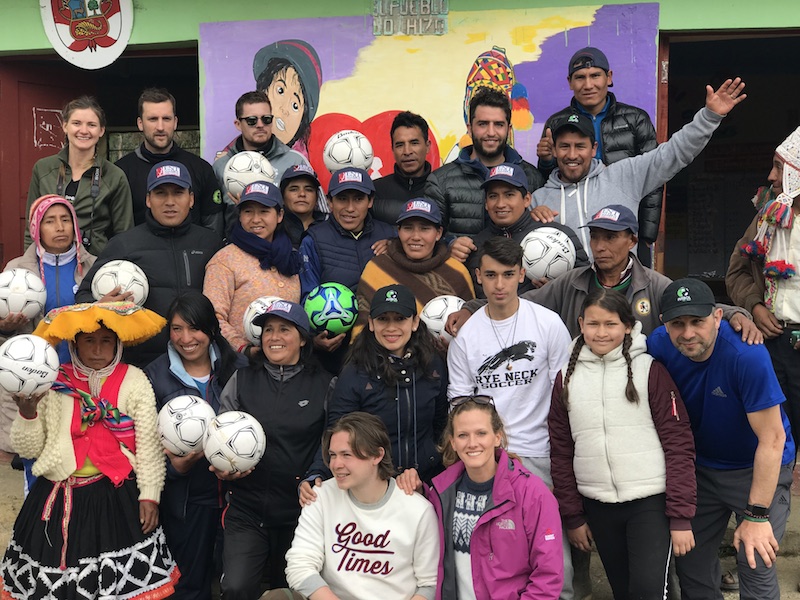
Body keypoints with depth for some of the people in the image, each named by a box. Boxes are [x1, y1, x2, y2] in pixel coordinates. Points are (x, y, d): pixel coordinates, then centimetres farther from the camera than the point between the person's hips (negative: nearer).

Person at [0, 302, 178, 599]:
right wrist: (27, 413, -13)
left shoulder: (134, 380, -2)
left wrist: (149, 495, -5)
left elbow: (148, 444, -2)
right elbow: (28, 449, 4)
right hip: (57, 498, 2)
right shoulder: (51, 384, 2)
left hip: (118, 496, -2)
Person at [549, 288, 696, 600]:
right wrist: (572, 517, 8)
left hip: (650, 503, -3)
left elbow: (678, 444, -7)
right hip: (598, 507, 3)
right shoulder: (567, 377, 5)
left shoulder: (650, 370, -5)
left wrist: (681, 516, -10)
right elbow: (560, 451, 9)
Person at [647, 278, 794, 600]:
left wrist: (756, 515, -24)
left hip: (759, 468, -4)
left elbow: (772, 439, -26)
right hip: (701, 466, 5)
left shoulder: (746, 354, -30)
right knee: (690, 563, 10)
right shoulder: (659, 345, -17)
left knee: (756, 570, -8)